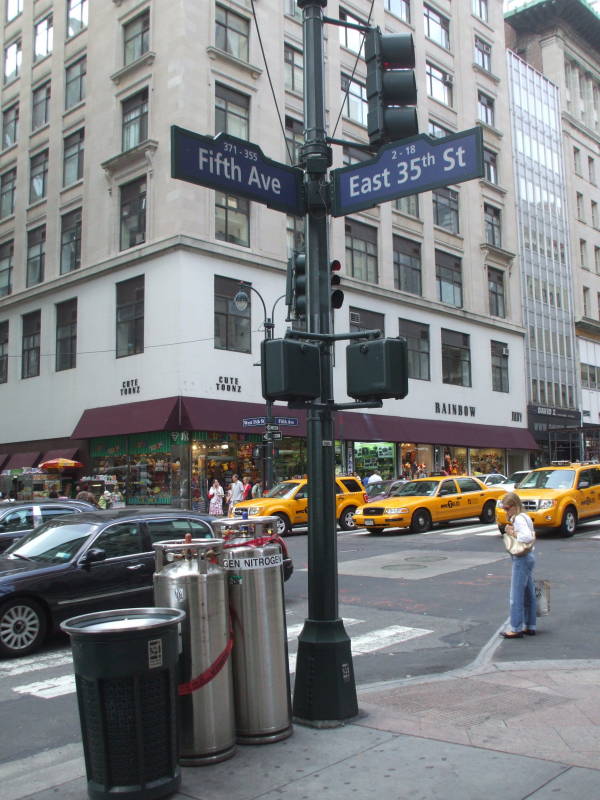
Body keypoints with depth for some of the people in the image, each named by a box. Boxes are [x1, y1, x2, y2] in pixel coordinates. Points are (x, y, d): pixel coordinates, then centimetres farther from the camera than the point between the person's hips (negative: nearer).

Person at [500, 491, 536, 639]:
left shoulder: (518, 519, -17)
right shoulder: (525, 517, 14)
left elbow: (528, 537, -29)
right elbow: (533, 536, 11)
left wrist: (513, 534, -16)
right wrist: (513, 532, -1)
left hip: (521, 559, -10)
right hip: (529, 557, 10)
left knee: (516, 595, -3)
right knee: (528, 594, 14)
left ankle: (516, 629, 2)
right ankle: (530, 627, 21)